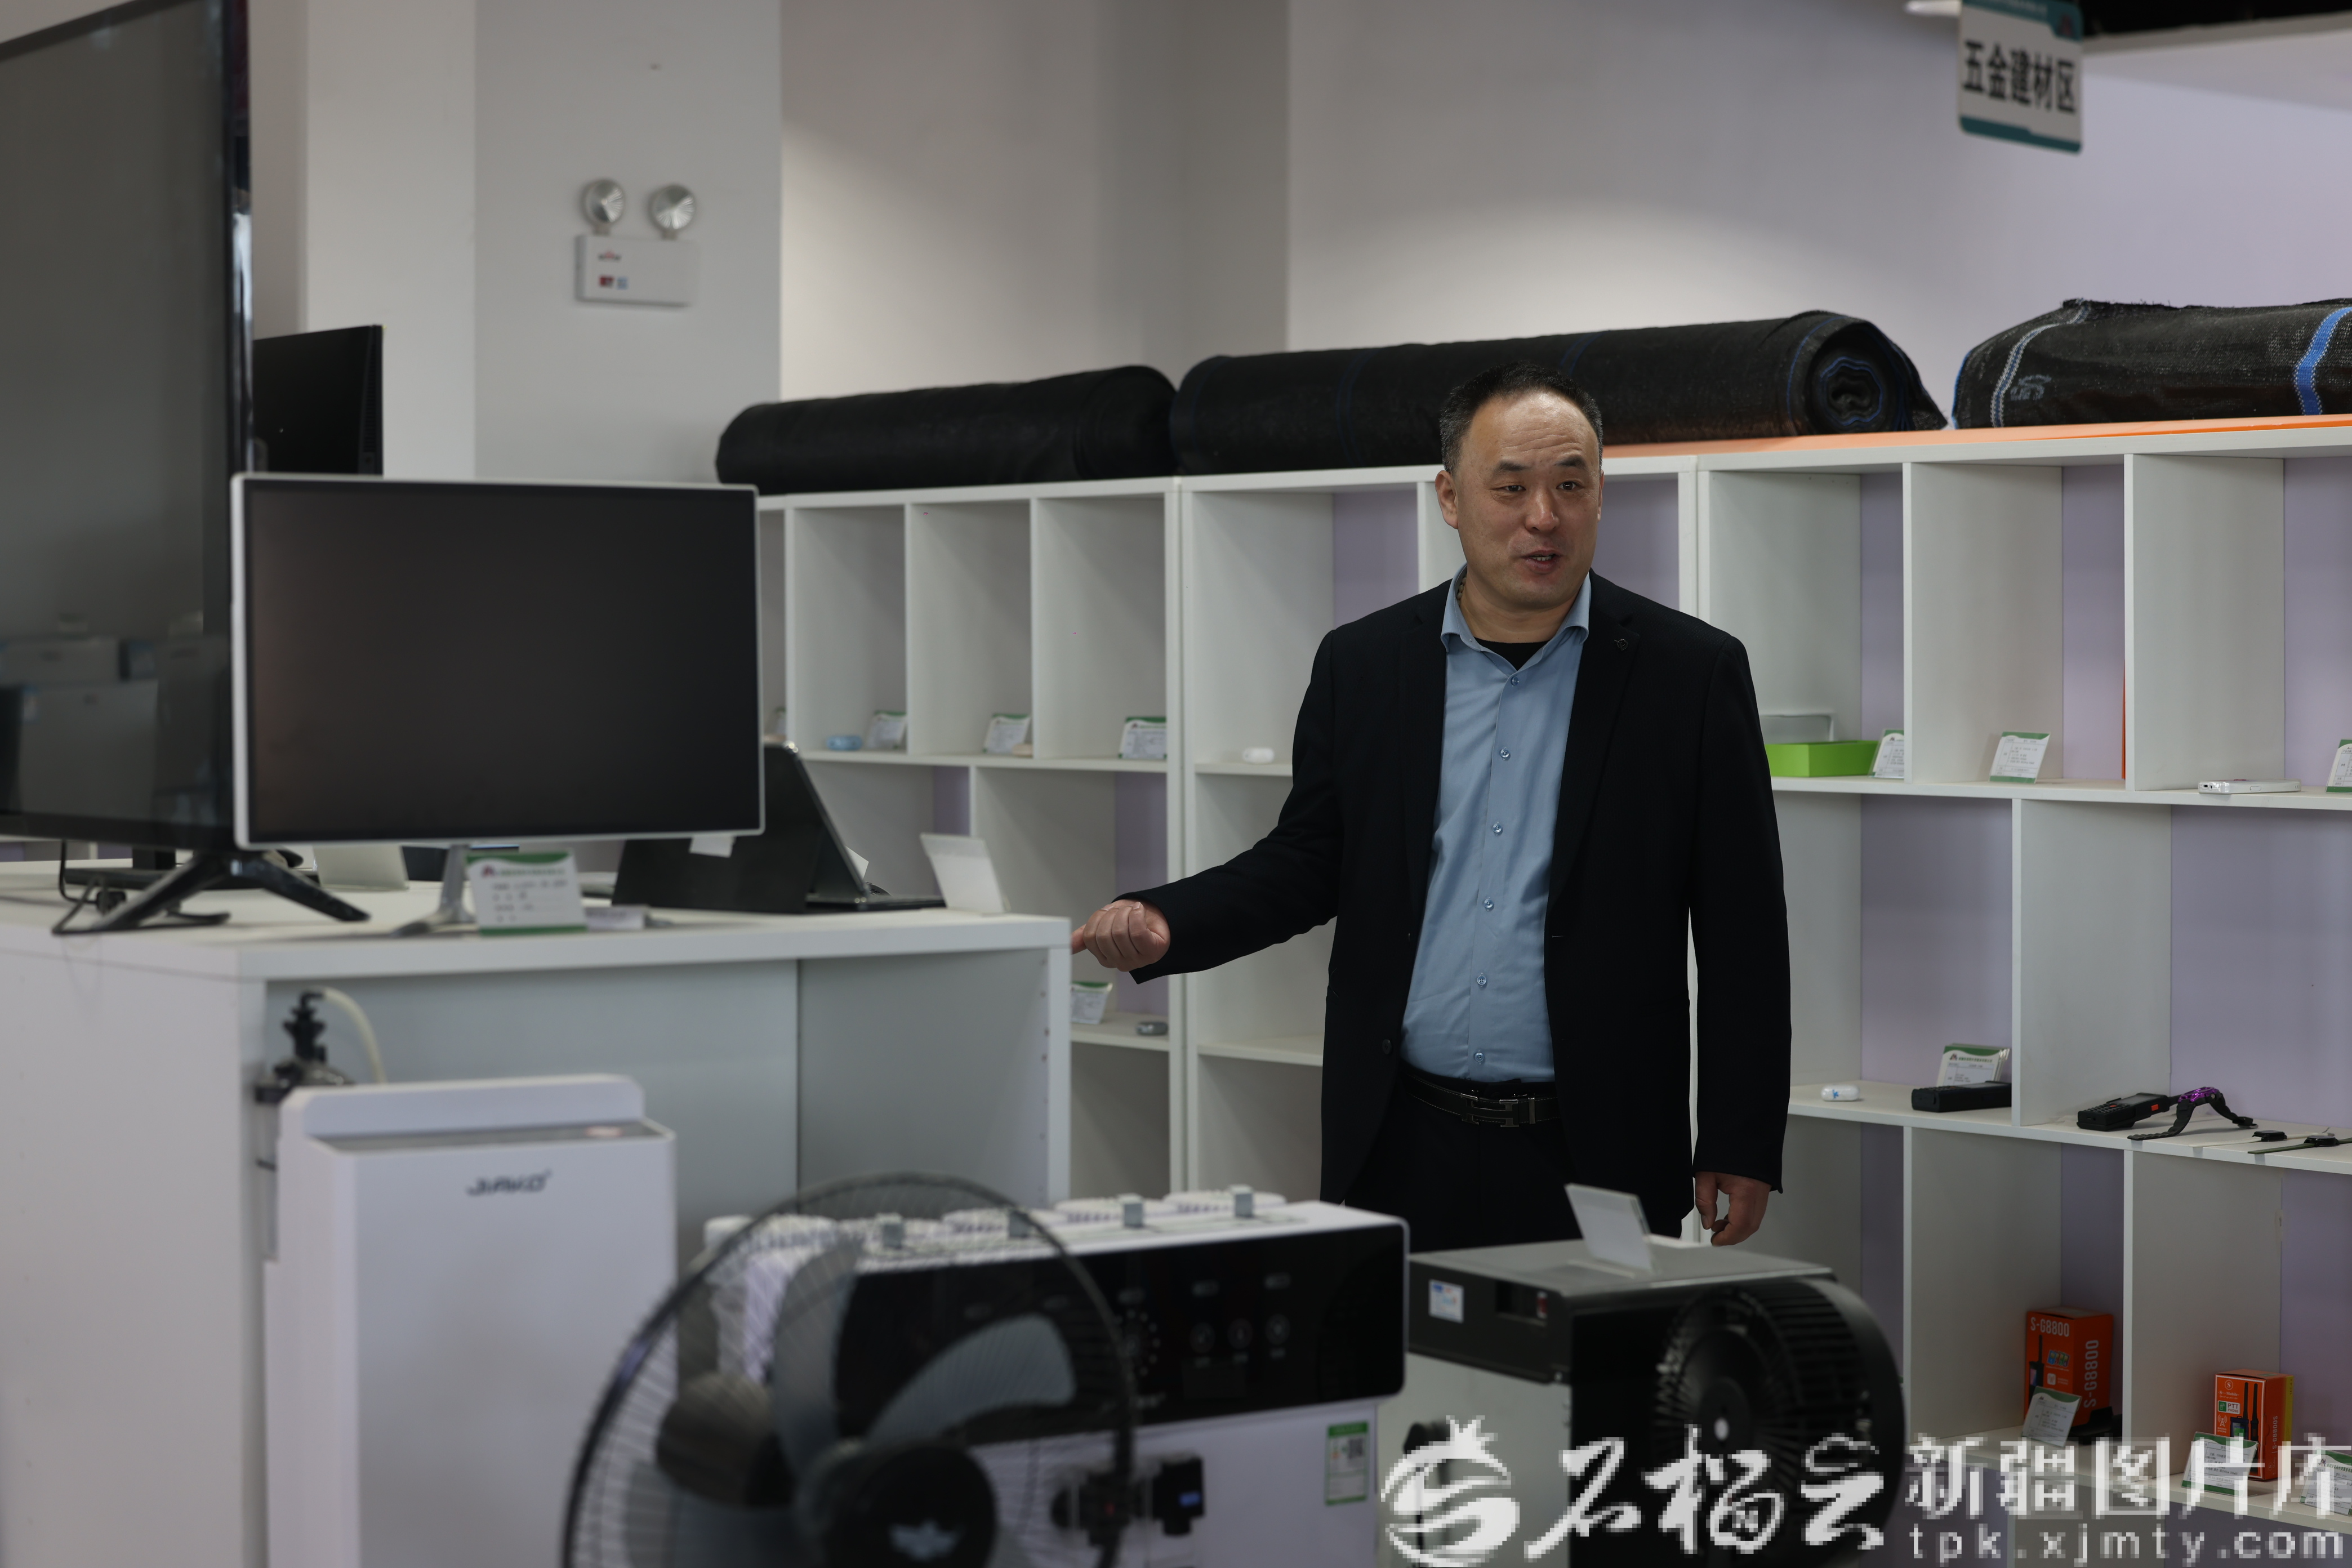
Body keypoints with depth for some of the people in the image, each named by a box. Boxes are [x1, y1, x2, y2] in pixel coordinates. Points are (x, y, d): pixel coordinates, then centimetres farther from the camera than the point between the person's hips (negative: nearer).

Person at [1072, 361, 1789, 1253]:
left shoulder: (1691, 671, -1)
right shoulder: (1362, 664, 7)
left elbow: (1742, 931, -1)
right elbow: (1308, 861, 12)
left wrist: (1740, 1151, -5)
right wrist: (1165, 926, -8)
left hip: (1588, 1158, -2)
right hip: (1399, 1145, 2)